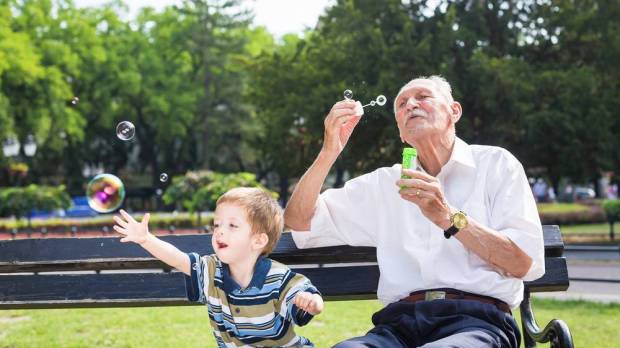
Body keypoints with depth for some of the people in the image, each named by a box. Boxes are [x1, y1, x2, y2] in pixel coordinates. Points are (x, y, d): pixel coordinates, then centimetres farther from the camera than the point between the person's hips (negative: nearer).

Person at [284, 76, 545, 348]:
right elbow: (299, 221, 18)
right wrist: (329, 151, 6)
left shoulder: (495, 163, 13)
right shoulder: (385, 182, 23)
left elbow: (526, 264, 0)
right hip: (400, 323, 3)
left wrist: (449, 218, -10)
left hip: (476, 321, -2)